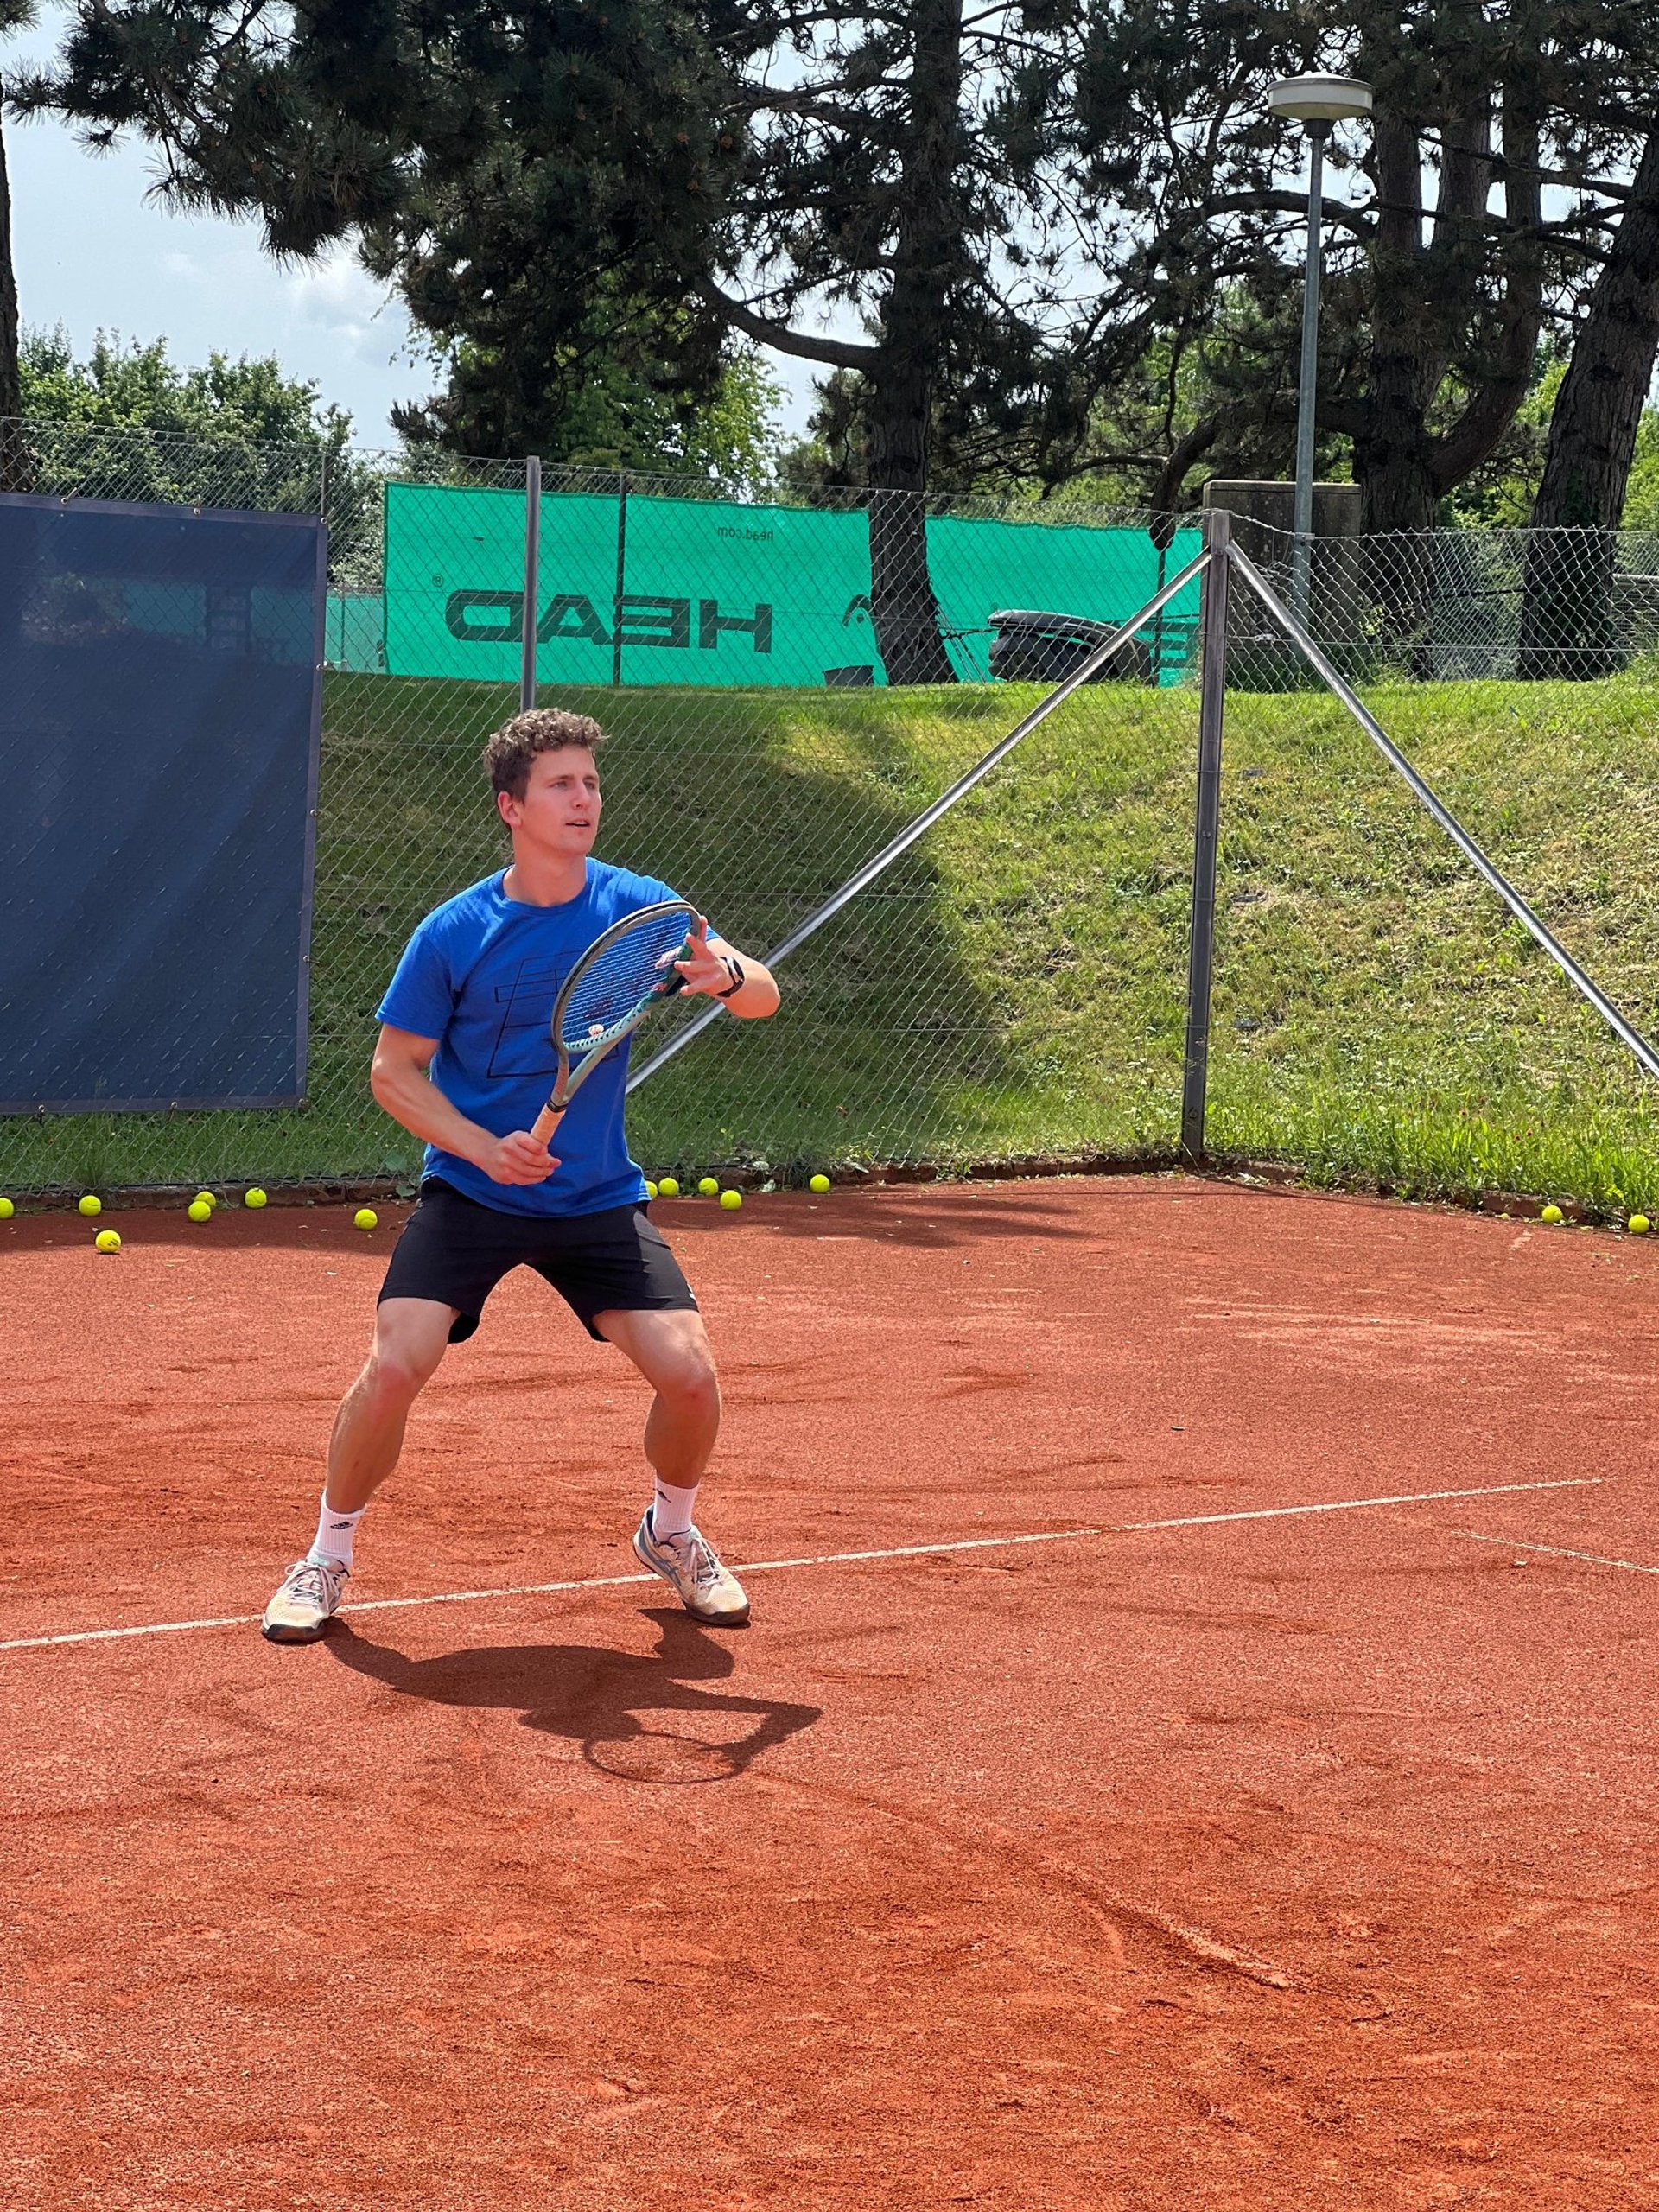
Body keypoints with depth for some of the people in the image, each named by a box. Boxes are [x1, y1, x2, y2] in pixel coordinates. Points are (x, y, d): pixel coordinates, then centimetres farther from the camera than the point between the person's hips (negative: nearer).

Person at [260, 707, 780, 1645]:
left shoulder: (637, 906, -4)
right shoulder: (454, 933, -8)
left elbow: (764, 998, -7)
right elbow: (394, 1071, -2)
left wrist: (728, 973, -31)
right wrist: (485, 1148, -17)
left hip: (599, 1198, 2)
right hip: (470, 1193, -2)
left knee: (691, 1372, -13)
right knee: (396, 1364, -20)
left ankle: (672, 1532, 19)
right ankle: (328, 1557, 4)